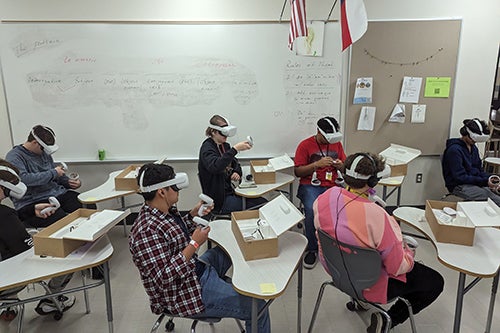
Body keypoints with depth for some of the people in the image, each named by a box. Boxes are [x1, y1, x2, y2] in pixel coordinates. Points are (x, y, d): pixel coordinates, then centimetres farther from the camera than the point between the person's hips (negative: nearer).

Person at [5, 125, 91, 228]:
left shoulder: (44, 152, 17)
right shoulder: (14, 157, -5)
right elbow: (23, 179, -23)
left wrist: (69, 182, 8)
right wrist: (53, 173, -16)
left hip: (57, 193, 7)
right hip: (32, 202, -6)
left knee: (89, 206, -18)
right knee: (62, 219, -34)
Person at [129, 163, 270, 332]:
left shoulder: (166, 210, 0)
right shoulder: (146, 231, -29)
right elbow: (163, 278, -31)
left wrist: (194, 213, 3)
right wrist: (195, 244, -27)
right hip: (188, 295, -10)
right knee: (258, 306, -9)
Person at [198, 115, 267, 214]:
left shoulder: (225, 145, 11)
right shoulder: (207, 148, -13)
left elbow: (235, 164, 22)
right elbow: (215, 167, -34)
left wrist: (237, 173, -1)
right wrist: (235, 149, -37)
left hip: (230, 190, 8)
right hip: (220, 200, -8)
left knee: (263, 201, -8)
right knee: (261, 204, -19)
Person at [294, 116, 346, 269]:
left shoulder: (337, 143, 15)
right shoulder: (305, 145, 2)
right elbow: (297, 171, -2)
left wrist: (340, 165, -1)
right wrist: (317, 164, -15)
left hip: (332, 186, 3)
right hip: (310, 186, -3)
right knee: (311, 210, -33)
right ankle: (312, 250, -11)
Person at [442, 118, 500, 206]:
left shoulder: (474, 148, 13)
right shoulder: (454, 150, -14)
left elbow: (479, 170, 17)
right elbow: (460, 177, -18)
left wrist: (490, 178, -4)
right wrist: (484, 181, -23)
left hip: (475, 182, 8)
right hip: (459, 186, -8)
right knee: (490, 195, -27)